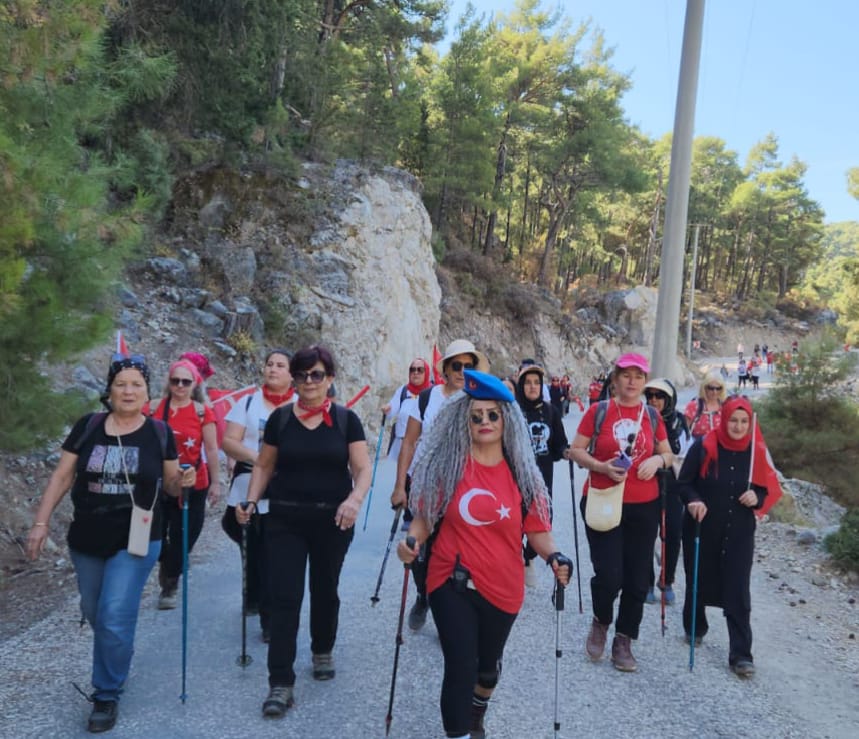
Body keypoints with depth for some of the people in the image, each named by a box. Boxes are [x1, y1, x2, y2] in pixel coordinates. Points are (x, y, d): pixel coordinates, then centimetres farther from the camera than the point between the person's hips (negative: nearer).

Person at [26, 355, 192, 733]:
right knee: (95, 614, 18)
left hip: (136, 542, -3)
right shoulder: (87, 426, -3)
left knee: (114, 618, -7)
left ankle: (107, 696, 12)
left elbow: (169, 484, 4)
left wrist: (182, 481, -19)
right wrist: (41, 522, -5)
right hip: (86, 540, 3)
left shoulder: (159, 433, -5)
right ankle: (118, 662, 48)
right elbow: (62, 476, 0)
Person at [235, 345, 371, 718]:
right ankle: (281, 683, 2)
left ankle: (322, 651, 41)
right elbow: (264, 466, 7)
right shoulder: (280, 418, 1)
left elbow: (362, 468, -5)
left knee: (325, 590, 16)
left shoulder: (346, 419, -2)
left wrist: (355, 498, -24)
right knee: (283, 597, -4)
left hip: (332, 520, 0)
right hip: (285, 520, 0)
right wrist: (250, 501, -8)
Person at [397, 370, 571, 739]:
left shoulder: (522, 473, -3)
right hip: (452, 583, -3)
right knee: (460, 668, -8)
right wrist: (411, 541, -23)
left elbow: (537, 529, -2)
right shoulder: (447, 465, -9)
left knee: (488, 664, 24)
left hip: (502, 586, 3)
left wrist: (554, 558, -19)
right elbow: (425, 516, -4)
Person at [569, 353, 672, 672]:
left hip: (643, 506, 3)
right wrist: (601, 466, -19)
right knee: (608, 576, -10)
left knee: (637, 580, 7)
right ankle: (600, 622, 22)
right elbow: (576, 450, -2)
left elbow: (668, 454, 15)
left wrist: (657, 460, -8)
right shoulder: (598, 411, -3)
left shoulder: (652, 415, 6)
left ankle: (623, 642, 25)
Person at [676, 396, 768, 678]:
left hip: (739, 532, 1)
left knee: (738, 593, -3)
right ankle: (694, 628, 39)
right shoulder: (704, 446, -9)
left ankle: (741, 654, 2)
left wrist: (755, 498, -13)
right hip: (702, 529, -1)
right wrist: (693, 501, -23)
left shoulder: (755, 451, -1)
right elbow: (683, 483, -3)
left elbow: (763, 489, 9)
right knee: (699, 582, 14)